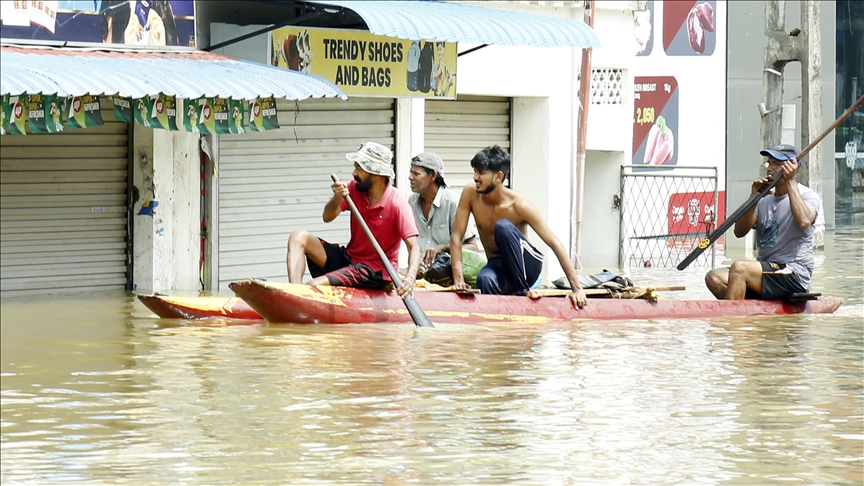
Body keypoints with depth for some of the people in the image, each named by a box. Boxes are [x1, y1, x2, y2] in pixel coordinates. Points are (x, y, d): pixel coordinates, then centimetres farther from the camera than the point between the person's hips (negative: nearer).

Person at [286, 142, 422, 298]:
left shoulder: (397, 204, -19)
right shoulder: (354, 188, -1)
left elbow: (414, 247, -24)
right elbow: (327, 217, -5)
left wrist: (410, 278, -43)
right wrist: (337, 199, -28)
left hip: (375, 271, -7)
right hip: (348, 257, 7)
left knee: (314, 286, -27)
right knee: (299, 237, -11)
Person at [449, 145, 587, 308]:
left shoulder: (519, 205, -19)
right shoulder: (470, 194, -10)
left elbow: (555, 244, -19)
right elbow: (457, 236, -7)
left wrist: (577, 288, -24)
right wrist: (458, 279, -19)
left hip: (528, 265, -1)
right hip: (497, 266, 1)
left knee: (503, 226, -30)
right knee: (485, 279, -38)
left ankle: (523, 289, -22)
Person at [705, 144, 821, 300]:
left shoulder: (808, 196, 0)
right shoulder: (765, 199, 17)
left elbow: (803, 221, -25)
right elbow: (740, 232, 5)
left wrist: (790, 182, -17)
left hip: (794, 276, -7)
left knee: (739, 267, -30)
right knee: (714, 277, -14)